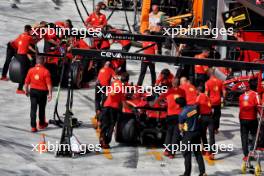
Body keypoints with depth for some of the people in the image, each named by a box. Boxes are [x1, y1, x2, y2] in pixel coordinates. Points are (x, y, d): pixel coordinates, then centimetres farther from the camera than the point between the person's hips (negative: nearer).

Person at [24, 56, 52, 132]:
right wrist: (50, 94, -10)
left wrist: (26, 90, 17)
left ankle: (33, 126, -4)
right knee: (42, 109, 16)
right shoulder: (46, 71, -12)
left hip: (33, 91, 2)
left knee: (33, 109, 2)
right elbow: (49, 84, -14)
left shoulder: (31, 70, -3)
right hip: (42, 92, -2)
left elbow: (26, 82, 3)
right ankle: (41, 124, 32)